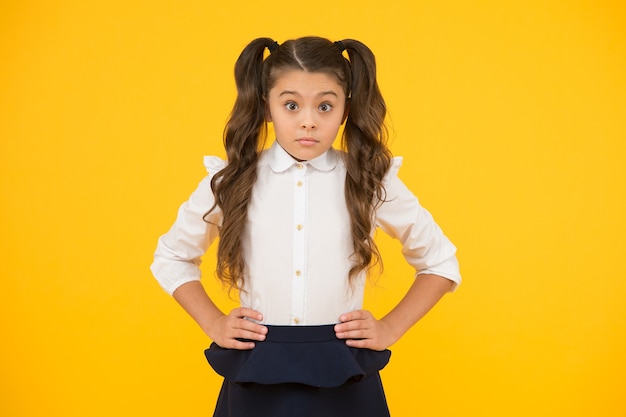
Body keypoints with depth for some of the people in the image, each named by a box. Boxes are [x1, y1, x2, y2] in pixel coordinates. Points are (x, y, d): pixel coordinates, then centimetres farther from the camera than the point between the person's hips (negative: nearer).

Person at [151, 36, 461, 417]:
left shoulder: (371, 181, -3)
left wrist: (390, 329, 0)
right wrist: (213, 324, 4)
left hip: (344, 378, 0)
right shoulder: (232, 182, -1)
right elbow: (172, 258, 16)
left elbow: (441, 262, 10)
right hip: (255, 377, 1)